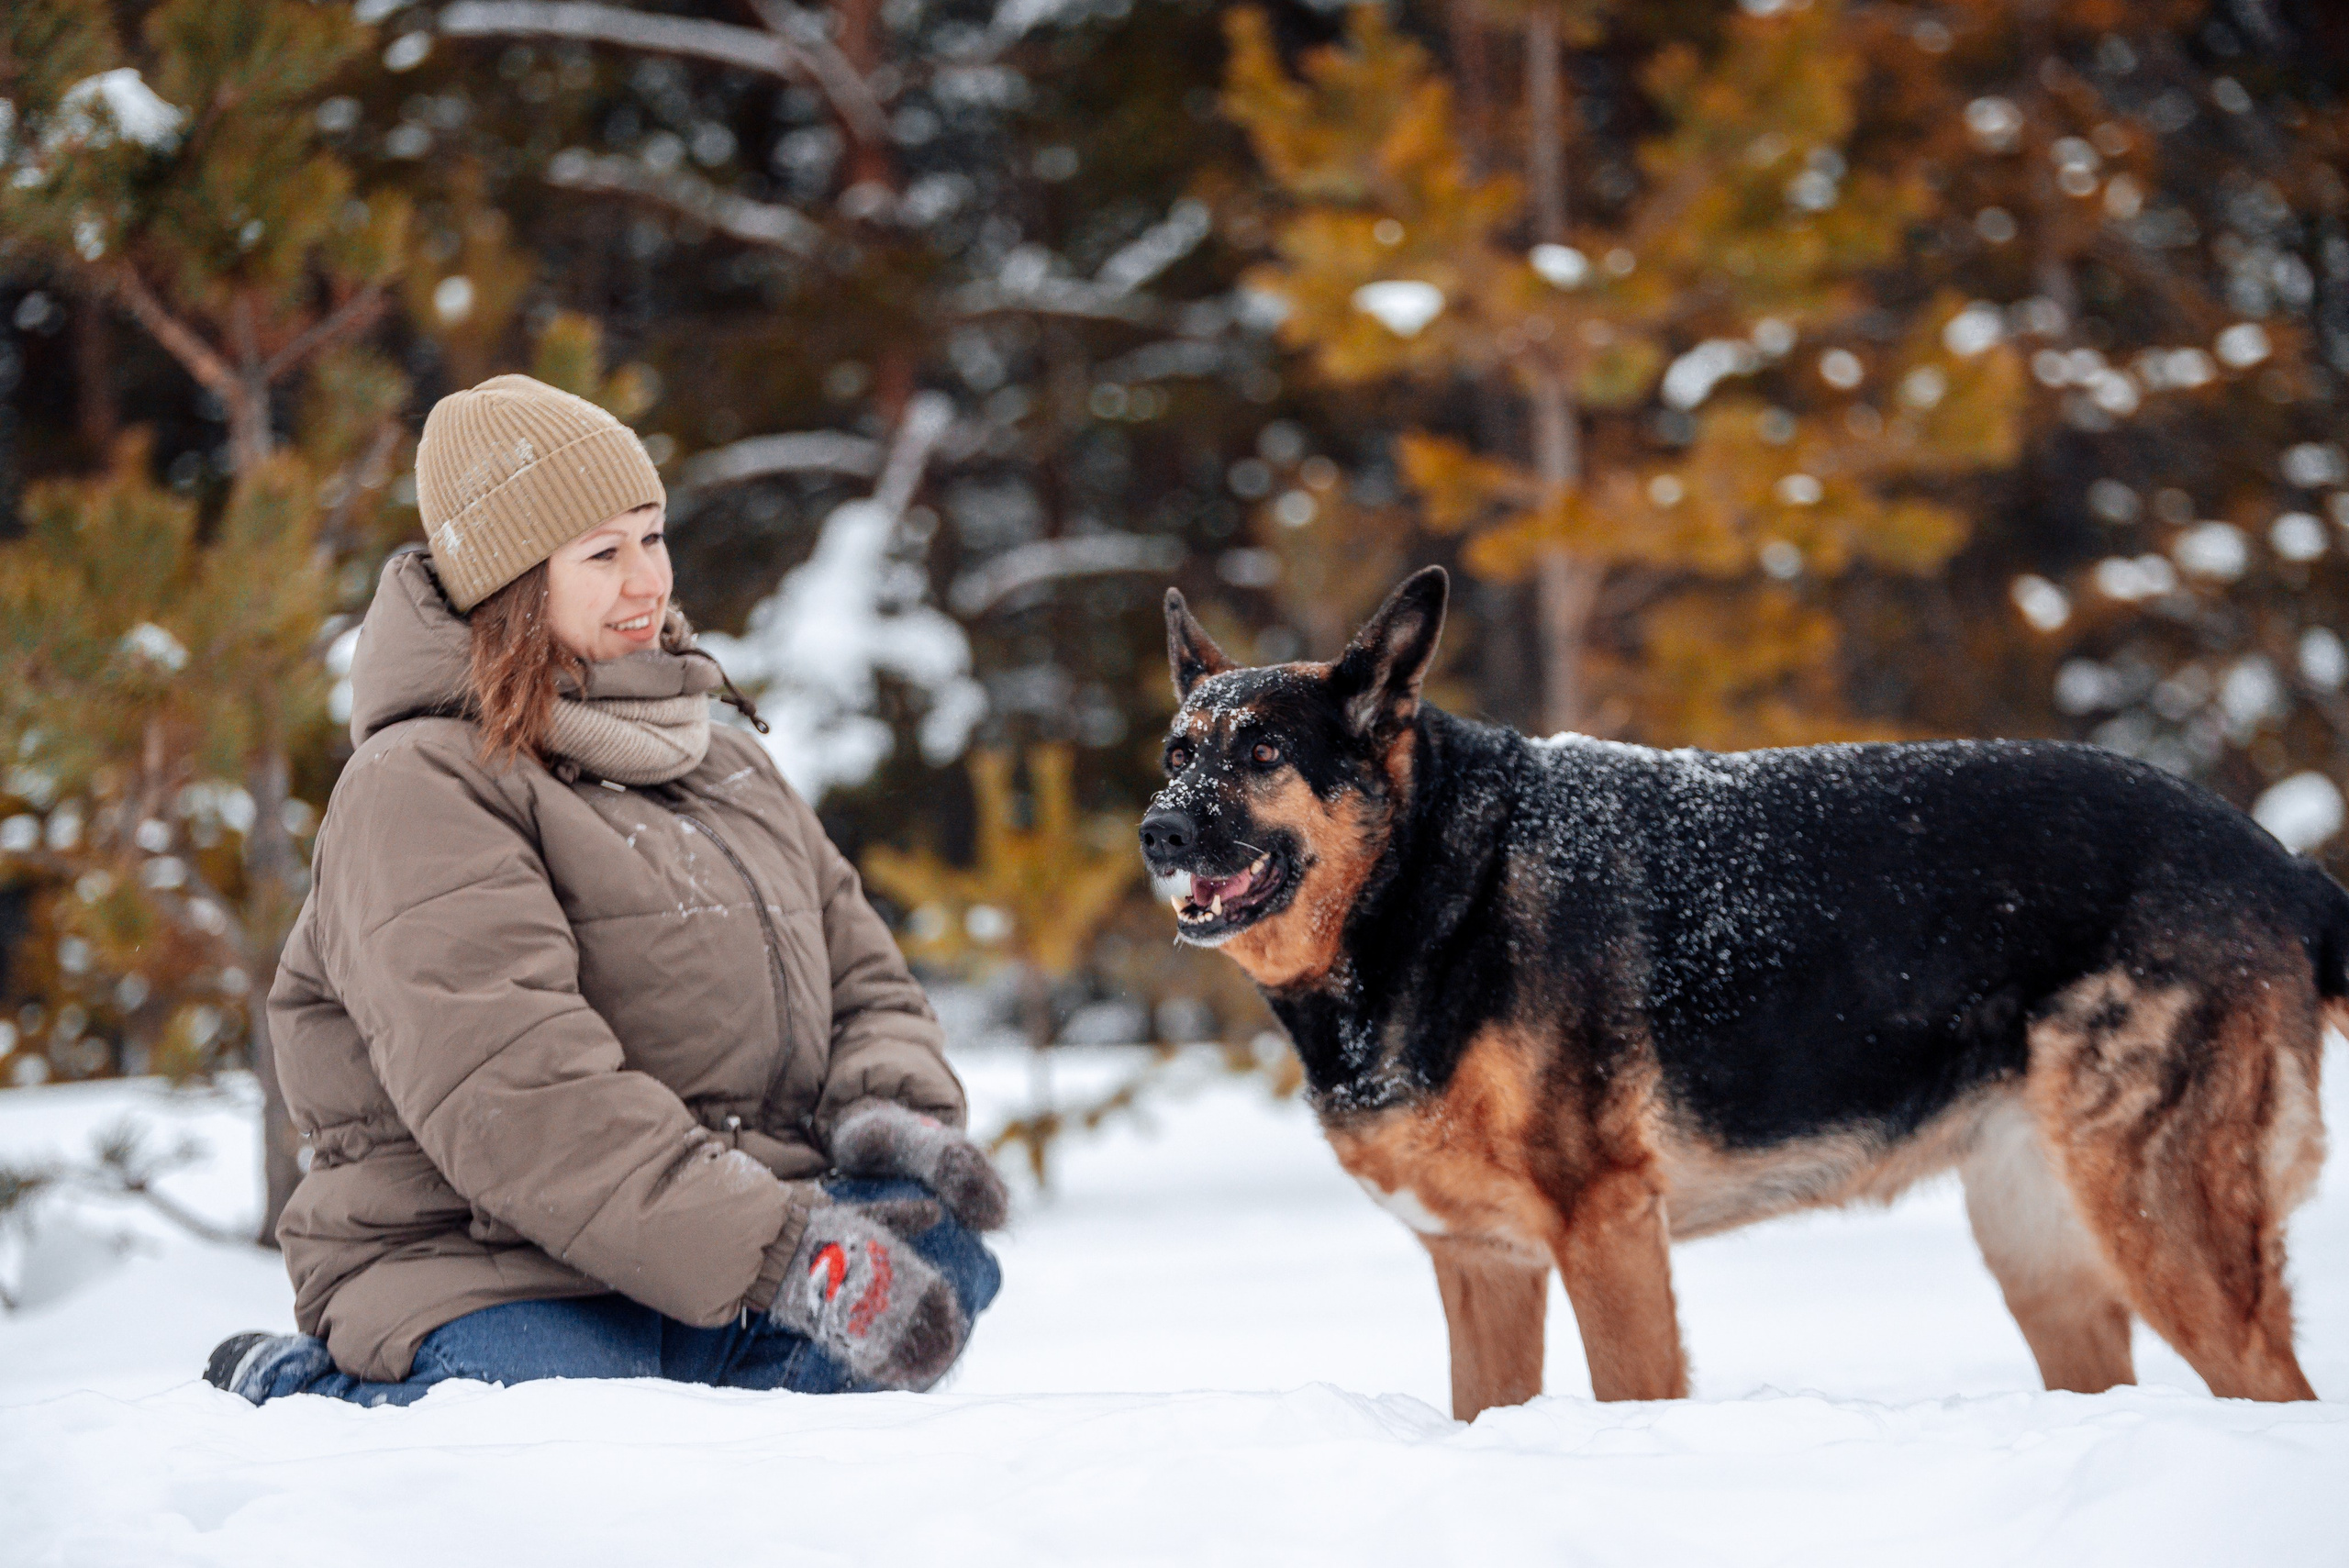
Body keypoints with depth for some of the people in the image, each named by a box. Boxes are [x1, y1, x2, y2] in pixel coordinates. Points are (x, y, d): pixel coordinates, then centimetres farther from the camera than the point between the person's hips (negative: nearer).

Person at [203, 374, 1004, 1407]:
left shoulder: (724, 762, 21)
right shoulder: (423, 792, -7)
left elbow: (861, 979, 24)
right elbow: (514, 1091, -20)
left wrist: (889, 1113, -2)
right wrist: (776, 1253, -28)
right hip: (497, 1273, -6)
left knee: (942, 1258, -21)